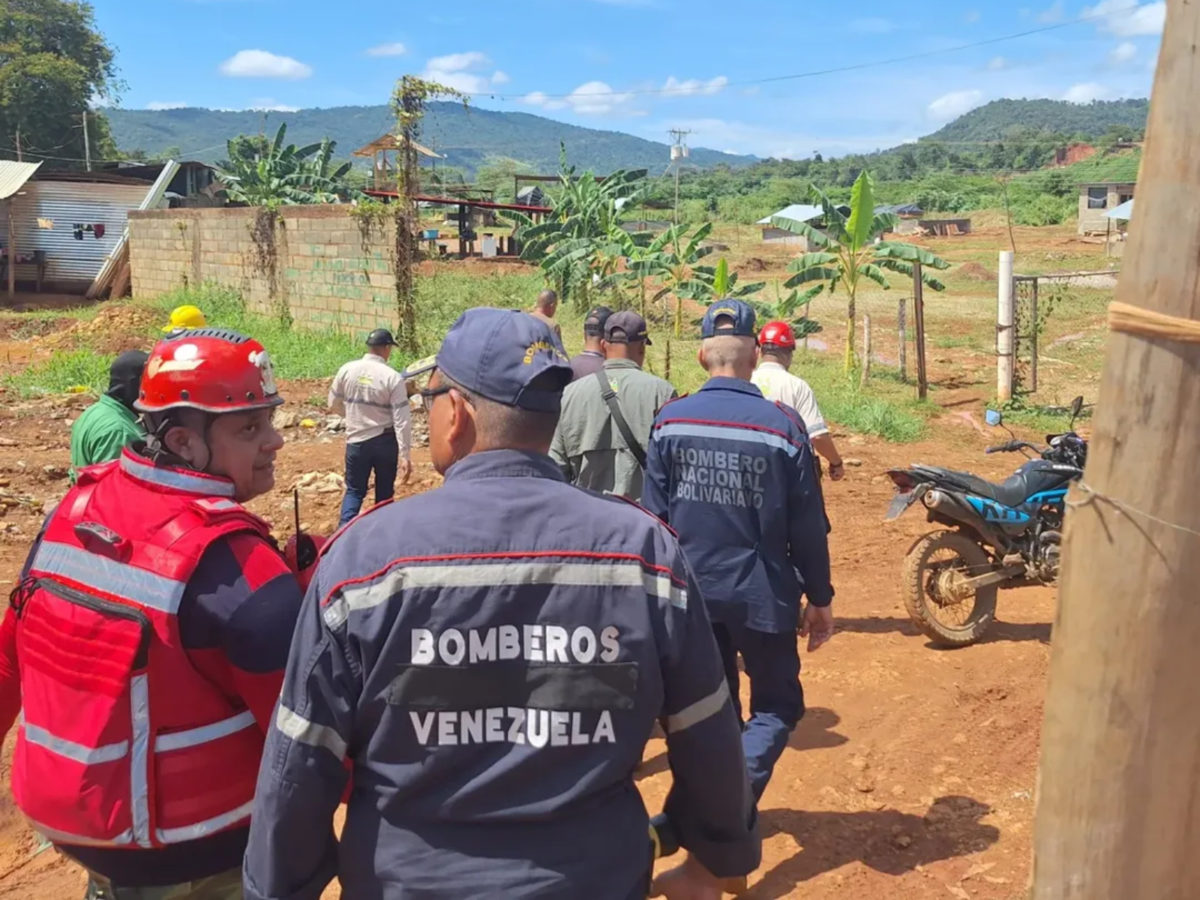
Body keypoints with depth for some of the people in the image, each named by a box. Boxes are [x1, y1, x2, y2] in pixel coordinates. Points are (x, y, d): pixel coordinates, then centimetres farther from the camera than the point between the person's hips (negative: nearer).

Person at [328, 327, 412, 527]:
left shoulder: (347, 370, -5)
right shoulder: (392, 377, -14)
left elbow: (334, 404, 7)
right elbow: (402, 420, -15)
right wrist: (405, 455, -12)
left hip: (356, 441, 2)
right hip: (386, 441, -2)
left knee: (354, 490, 13)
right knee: (384, 492, 14)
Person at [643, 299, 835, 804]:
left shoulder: (670, 421, -6)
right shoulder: (782, 426, -11)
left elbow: (654, 516, -1)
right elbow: (807, 527, -6)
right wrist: (820, 599, 5)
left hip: (691, 591, 3)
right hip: (761, 594, -2)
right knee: (777, 705, 13)